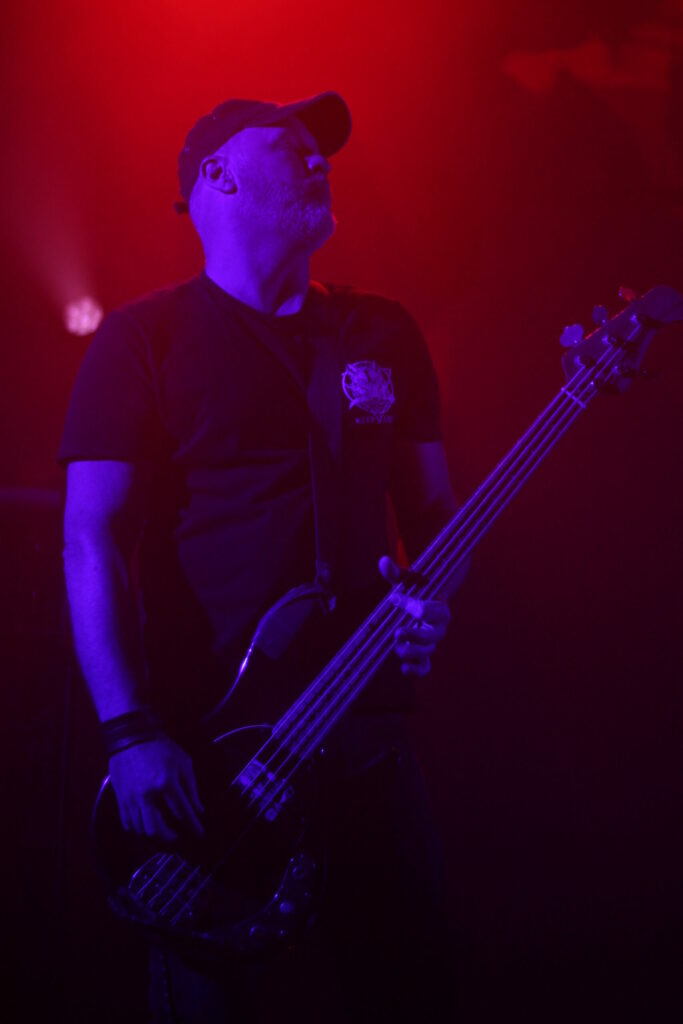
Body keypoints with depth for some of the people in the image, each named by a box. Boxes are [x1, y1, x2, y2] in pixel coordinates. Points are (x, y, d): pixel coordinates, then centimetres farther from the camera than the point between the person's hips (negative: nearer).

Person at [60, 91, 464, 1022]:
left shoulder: (385, 335, 14)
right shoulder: (144, 339, 0)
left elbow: (433, 505, 20)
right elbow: (91, 537, -7)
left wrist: (433, 597, -4)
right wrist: (130, 732, -17)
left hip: (368, 728, 5)